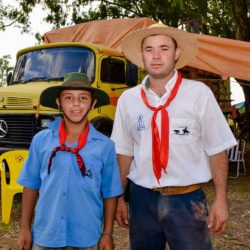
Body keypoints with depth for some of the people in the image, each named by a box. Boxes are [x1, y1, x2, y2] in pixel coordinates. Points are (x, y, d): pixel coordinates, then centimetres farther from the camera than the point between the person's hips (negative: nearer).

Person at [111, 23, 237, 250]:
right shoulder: (128, 99, -1)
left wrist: (220, 200, -6)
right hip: (142, 199, 3)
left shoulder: (199, 93, -9)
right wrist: (119, 198, 8)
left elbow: (216, 150, -5)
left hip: (187, 200, -2)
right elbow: (124, 153, 6)